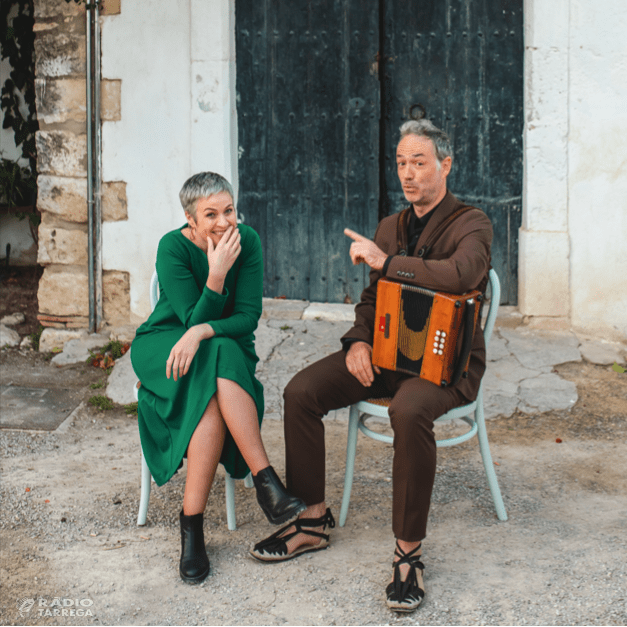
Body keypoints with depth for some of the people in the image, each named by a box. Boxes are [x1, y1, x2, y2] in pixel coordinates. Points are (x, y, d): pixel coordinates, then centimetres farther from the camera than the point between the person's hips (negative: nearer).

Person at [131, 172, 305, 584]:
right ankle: (266, 481, -38)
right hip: (166, 346, -2)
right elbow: (193, 319, -17)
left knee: (213, 403, -33)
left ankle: (192, 523, -31)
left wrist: (202, 333, -29)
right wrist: (216, 274, -32)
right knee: (220, 359, -36)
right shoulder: (173, 247, -15)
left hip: (227, 348, 2)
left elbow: (248, 317, -12)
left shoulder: (247, 241, -9)